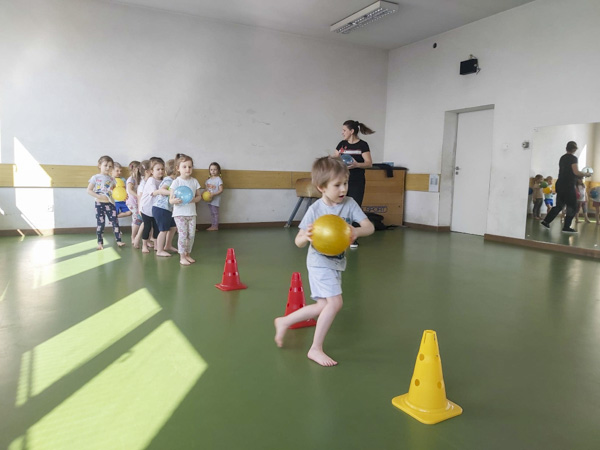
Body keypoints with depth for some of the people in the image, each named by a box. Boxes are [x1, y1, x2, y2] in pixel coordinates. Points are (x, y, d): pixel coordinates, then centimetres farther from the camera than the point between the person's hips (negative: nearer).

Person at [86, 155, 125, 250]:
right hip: (99, 204, -3)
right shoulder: (96, 177, -5)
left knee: (115, 222, 1)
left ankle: (118, 240, 10)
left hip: (110, 203, 3)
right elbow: (89, 190, -7)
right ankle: (100, 242, 13)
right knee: (100, 223, 2)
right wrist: (99, 196, -20)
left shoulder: (111, 179, 7)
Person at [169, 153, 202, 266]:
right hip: (180, 213, -4)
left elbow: (199, 196, 10)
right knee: (183, 235, -5)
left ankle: (188, 254, 22)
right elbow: (170, 200, -8)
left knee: (191, 235, 6)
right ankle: (182, 257, 7)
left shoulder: (194, 181, 4)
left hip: (191, 213, 4)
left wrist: (194, 199, -13)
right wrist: (175, 200, -32)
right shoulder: (176, 182, -7)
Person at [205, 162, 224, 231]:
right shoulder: (208, 179, 9)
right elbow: (207, 188, 15)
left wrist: (213, 194, -24)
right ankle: (212, 225, 18)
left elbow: (221, 190, -14)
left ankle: (215, 226, 6)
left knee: (215, 213, -1)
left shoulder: (219, 179, -10)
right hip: (209, 199, 6)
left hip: (215, 199, -6)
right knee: (212, 213, 12)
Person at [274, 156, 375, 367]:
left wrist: (356, 231, -35)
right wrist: (306, 237, -37)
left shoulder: (350, 203, -8)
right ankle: (316, 348, 1)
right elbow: (298, 241, -14)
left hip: (337, 262, 6)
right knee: (335, 302, -16)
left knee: (323, 307, 12)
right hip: (320, 263, -6)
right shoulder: (315, 209, -17)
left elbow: (370, 226, -14)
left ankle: (284, 322, 32)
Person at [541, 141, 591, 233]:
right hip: (568, 185, -8)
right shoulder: (573, 158, -10)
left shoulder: (562, 158, 15)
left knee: (559, 206, 15)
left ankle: (546, 221, 11)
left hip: (560, 184, 8)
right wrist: (585, 174, -1)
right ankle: (566, 227, 0)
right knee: (572, 207, 1)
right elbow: (576, 172, -18)